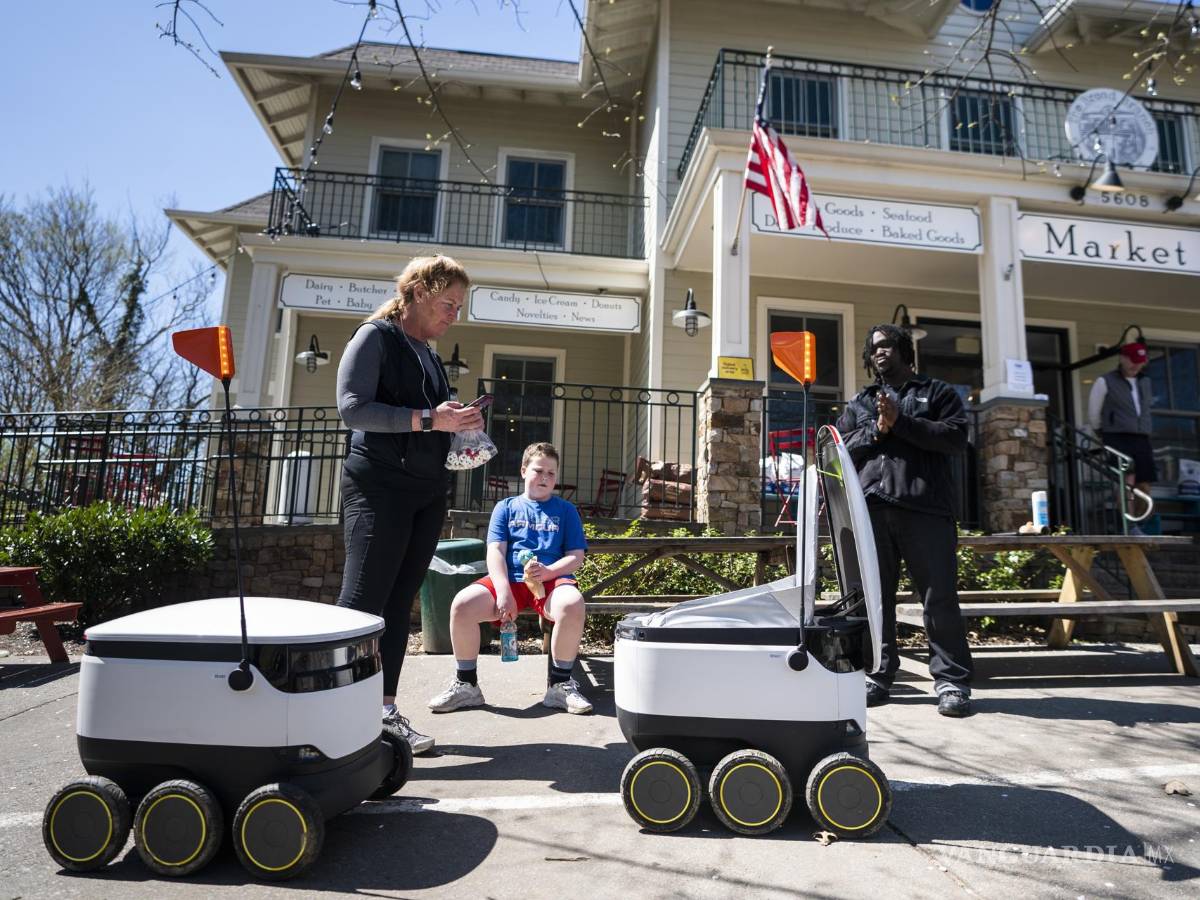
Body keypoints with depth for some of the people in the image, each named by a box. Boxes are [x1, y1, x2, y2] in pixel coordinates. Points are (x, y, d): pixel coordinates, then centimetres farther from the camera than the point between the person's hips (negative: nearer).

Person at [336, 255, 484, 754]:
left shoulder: (427, 354, 21)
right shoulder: (375, 337, -2)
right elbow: (353, 408, -15)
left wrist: (458, 425, 7)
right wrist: (428, 419, -19)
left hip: (428, 491, 8)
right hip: (379, 487, -7)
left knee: (399, 603, 8)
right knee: (362, 602, -9)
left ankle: (385, 710, 14)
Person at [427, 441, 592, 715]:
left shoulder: (566, 510, 18)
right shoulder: (506, 507, 18)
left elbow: (576, 556, 8)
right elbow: (495, 552, 5)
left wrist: (547, 571, -14)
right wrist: (504, 591, -13)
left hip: (552, 580, -1)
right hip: (509, 579, 1)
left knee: (573, 605, -36)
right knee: (461, 604, -26)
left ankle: (559, 685, -16)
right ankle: (466, 685, -4)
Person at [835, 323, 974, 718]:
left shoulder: (937, 392, 16)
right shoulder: (859, 403, 24)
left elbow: (955, 436, -1)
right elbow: (840, 449, 12)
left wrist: (900, 422, -7)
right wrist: (875, 430, -3)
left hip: (925, 507, -2)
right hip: (871, 508, 3)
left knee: (940, 596, -4)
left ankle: (951, 681, 5)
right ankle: (877, 677, 13)